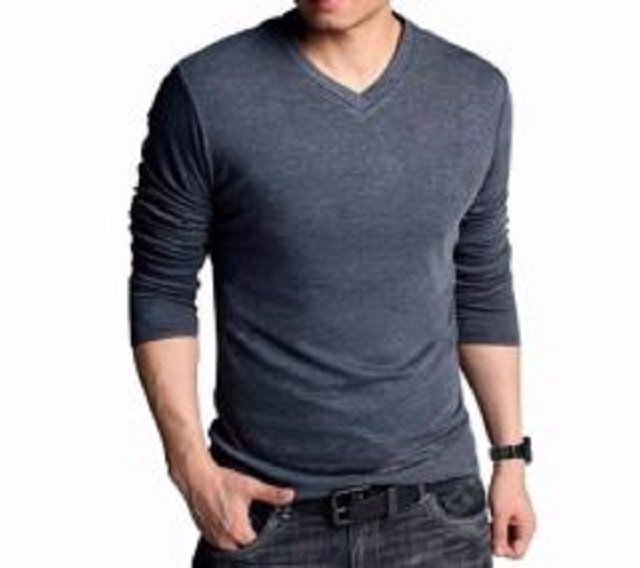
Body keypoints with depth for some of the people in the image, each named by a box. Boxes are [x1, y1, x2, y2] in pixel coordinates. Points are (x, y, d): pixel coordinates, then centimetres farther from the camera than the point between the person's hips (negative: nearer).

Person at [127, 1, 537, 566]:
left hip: (436, 504, 2)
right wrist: (193, 468, -10)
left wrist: (511, 456, 10)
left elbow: (483, 286, 9)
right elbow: (163, 289, -3)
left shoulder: (477, 94, -1)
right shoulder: (205, 94, -11)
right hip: (263, 506, -2)